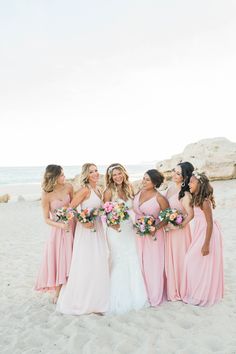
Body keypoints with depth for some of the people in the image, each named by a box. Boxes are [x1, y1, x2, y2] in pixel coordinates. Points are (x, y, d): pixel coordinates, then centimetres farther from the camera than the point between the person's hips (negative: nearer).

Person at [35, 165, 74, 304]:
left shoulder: (68, 187, -8)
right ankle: (57, 292, 23)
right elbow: (46, 219, -11)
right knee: (58, 260, 5)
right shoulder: (47, 195, -17)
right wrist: (60, 225, -27)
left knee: (70, 260, 12)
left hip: (71, 227, 3)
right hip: (58, 230, -3)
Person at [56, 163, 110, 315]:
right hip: (86, 230, -8)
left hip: (98, 229, 8)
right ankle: (81, 301, 18)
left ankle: (95, 300, 28)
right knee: (85, 265, 0)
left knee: (99, 265, 13)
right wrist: (83, 222, -21)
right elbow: (70, 209, -16)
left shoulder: (98, 189, 10)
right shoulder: (85, 190, -14)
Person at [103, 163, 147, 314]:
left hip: (129, 229, 5)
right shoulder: (109, 191, -8)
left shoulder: (129, 189, 7)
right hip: (116, 230, -5)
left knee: (133, 261, 10)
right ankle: (120, 299, 16)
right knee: (119, 263, 1)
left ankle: (134, 296, 26)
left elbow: (133, 206, 12)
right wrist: (112, 222, -22)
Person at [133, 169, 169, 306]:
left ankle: (155, 296, 22)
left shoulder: (159, 198, -15)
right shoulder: (140, 191, 1)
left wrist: (157, 227, -17)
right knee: (140, 263, 13)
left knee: (153, 264, 5)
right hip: (138, 233, 5)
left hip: (152, 234, -5)